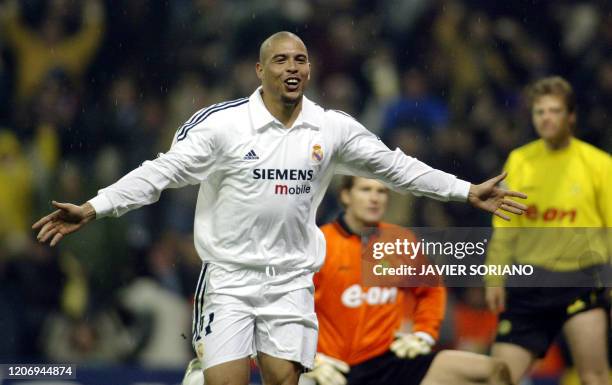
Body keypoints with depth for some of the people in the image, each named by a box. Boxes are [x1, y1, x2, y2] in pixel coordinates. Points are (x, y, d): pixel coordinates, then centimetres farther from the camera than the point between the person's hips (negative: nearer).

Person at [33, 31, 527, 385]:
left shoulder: (333, 128, 4)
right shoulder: (222, 123, -7)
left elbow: (395, 166, 13)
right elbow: (163, 170, -6)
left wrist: (468, 192, 14)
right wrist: (93, 209, -14)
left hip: (292, 280, 3)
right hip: (230, 277, -3)